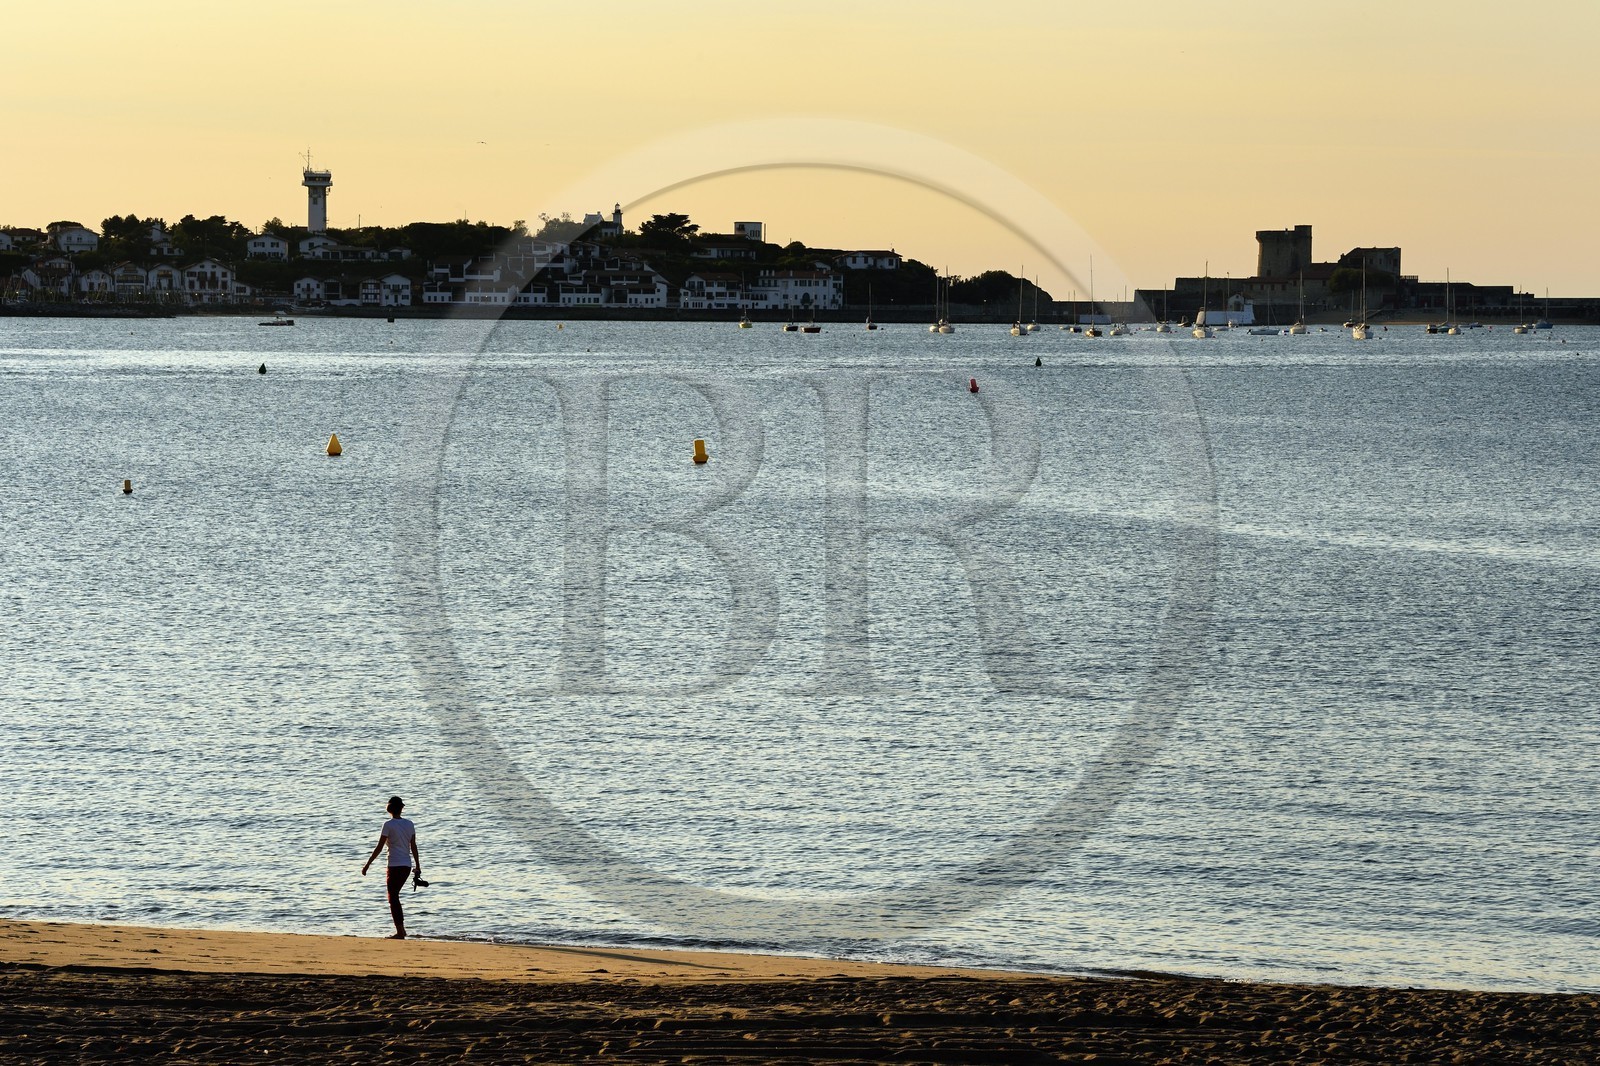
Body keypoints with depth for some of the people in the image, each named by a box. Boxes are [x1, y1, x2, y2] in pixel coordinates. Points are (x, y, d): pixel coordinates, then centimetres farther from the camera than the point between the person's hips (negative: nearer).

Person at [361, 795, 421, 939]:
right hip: (407, 866, 6)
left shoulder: (389, 825, -9)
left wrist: (368, 865, -3)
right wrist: (418, 867, 15)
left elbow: (379, 847, -10)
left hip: (395, 865, -6)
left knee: (393, 898, 1)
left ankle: (400, 932, -4)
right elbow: (414, 847, 9)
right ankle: (401, 929, 17)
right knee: (394, 896, 19)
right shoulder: (409, 824, 6)